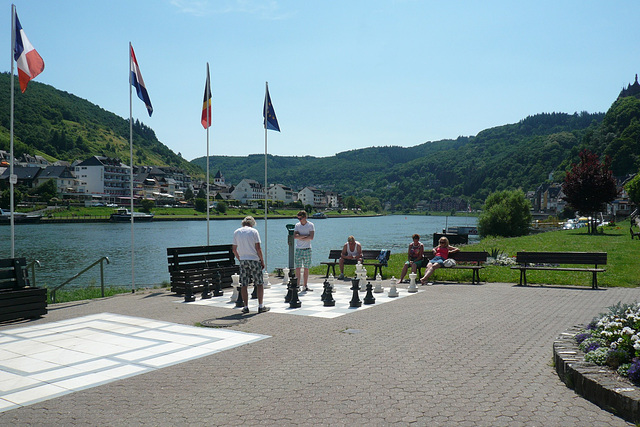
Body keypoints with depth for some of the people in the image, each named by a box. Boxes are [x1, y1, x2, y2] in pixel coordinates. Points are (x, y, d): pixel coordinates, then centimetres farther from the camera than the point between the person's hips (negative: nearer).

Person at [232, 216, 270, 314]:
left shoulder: (236, 232, 8)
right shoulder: (254, 231, -1)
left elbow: (234, 249, 8)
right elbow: (258, 248, -6)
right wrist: (262, 261, 2)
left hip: (243, 261, 3)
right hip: (254, 260, -3)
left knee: (244, 285, 6)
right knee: (259, 284, 5)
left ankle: (246, 307, 7)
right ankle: (260, 306, 3)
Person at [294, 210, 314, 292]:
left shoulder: (310, 225, 0)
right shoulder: (297, 225, 8)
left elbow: (311, 237, -12)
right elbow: (295, 236, -6)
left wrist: (300, 238, -8)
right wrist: (305, 236, -13)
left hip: (307, 249, -2)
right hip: (298, 249, 2)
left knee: (306, 269, 2)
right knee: (297, 268, -3)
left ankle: (305, 286, 8)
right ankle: (298, 285, 1)